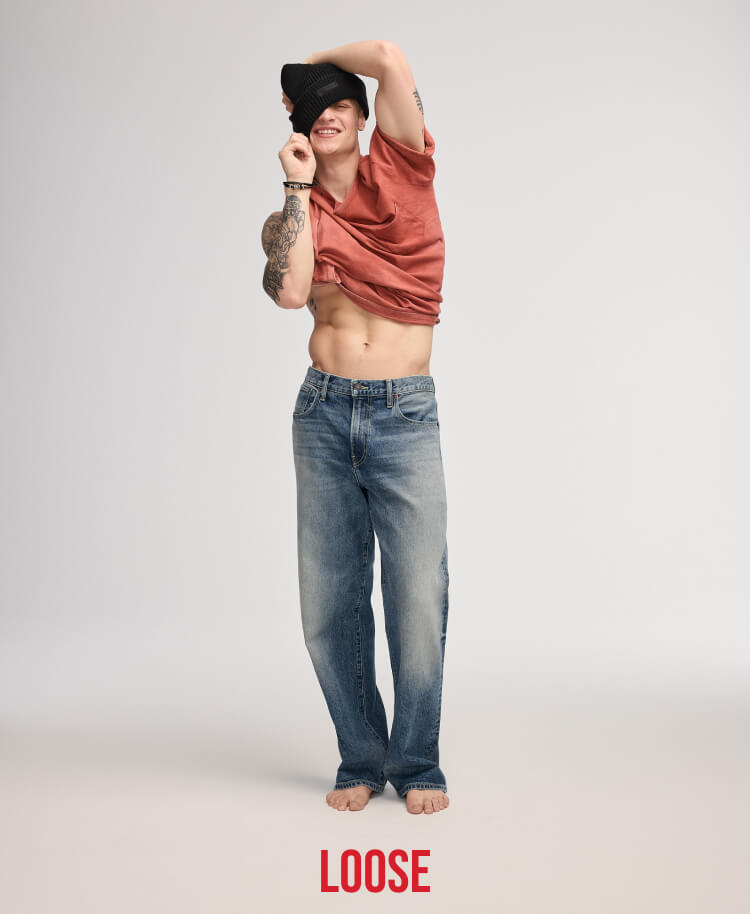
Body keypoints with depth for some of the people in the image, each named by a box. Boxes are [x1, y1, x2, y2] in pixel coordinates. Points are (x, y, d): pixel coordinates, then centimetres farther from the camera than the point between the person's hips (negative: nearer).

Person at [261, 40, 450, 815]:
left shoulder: (399, 170, 7)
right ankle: (360, 760, 17)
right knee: (328, 600, 2)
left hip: (405, 415, -2)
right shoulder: (293, 217, 11)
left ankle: (417, 764, 10)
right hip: (324, 411, 2)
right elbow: (290, 292, -10)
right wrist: (298, 187, -4)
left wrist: (316, 64, 11)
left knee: (418, 594, -7)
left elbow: (391, 60, -5)